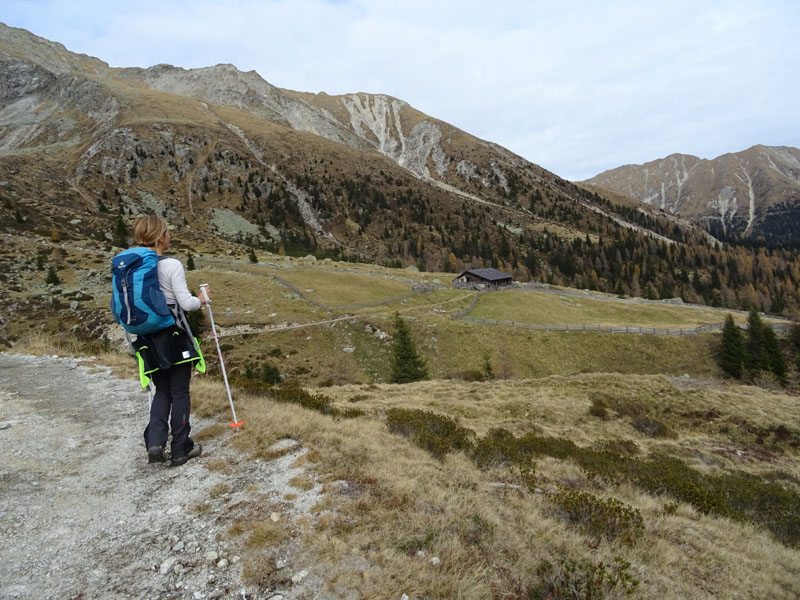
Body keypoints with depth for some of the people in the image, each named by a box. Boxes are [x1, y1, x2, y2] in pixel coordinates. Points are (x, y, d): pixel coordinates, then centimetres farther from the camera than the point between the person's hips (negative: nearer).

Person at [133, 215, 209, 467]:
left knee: (162, 392, 19)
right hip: (175, 337, -5)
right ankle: (180, 450, 15)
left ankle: (154, 442, 5)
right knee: (180, 393, 7)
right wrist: (201, 299, 4)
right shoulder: (172, 266, -15)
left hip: (148, 339, 5)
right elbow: (186, 303, -16)